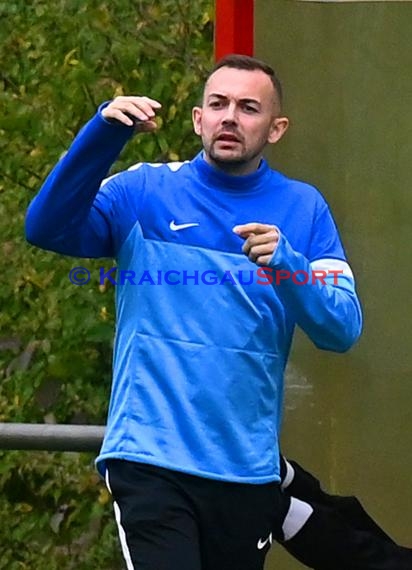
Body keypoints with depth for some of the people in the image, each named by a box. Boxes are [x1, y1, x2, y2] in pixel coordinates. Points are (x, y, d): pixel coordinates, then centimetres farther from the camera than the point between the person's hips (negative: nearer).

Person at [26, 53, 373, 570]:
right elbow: (47, 228, -12)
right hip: (149, 461, -2)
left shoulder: (303, 209, 7)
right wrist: (104, 133, -23)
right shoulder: (143, 192, 2)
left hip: (249, 466, 3)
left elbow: (341, 329, -2)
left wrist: (286, 262, -20)